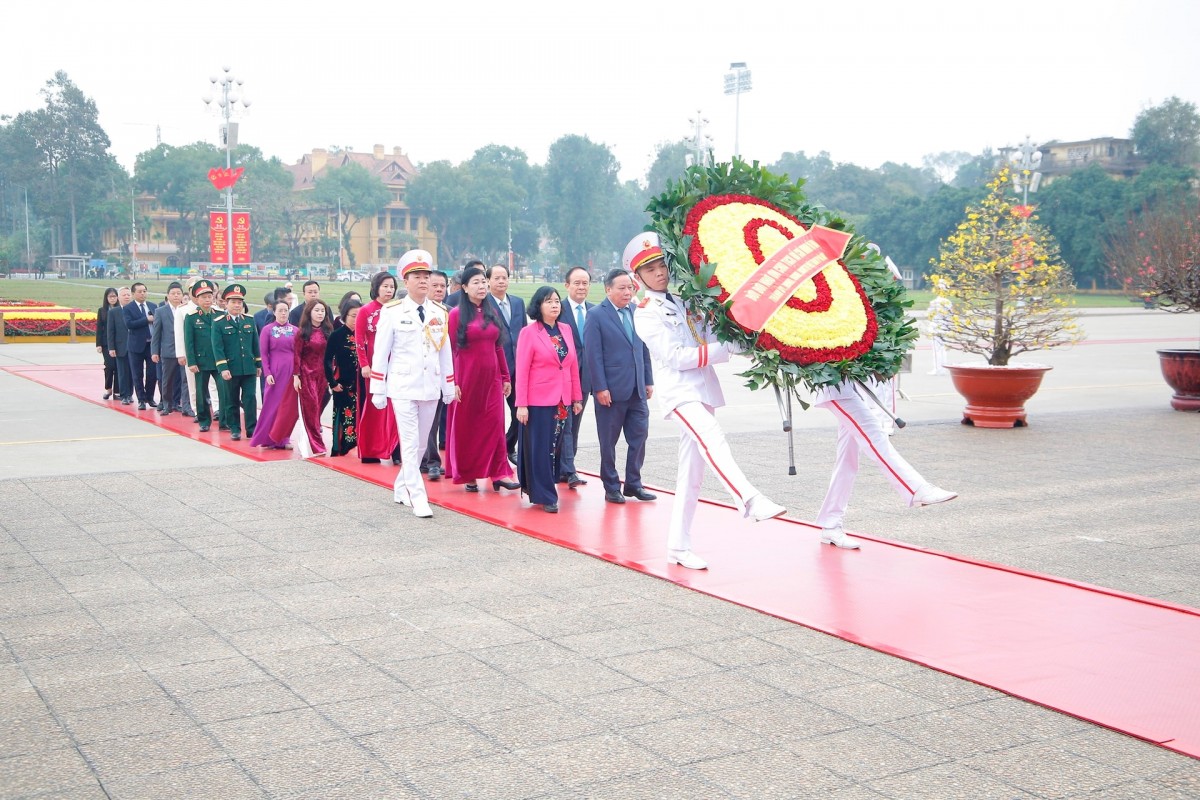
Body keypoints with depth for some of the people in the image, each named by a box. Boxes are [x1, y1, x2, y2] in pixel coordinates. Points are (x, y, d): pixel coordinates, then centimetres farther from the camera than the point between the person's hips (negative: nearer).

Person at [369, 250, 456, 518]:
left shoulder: (439, 314, 8)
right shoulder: (392, 312, -4)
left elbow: (445, 352, 13)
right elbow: (380, 352, -3)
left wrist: (449, 387, 13)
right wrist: (378, 390, -5)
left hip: (430, 388, 5)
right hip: (403, 388, -5)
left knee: (421, 443, 11)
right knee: (410, 443, -7)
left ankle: (401, 488, 28)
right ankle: (417, 498, -6)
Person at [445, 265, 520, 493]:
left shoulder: (492, 313, 10)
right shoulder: (456, 314, -3)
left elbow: (498, 347, 11)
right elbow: (450, 350, -6)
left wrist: (506, 377, 8)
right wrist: (452, 382, -12)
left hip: (491, 377, 4)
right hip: (467, 378, -4)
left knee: (494, 423, -1)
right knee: (465, 426, 5)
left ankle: (499, 474, -1)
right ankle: (467, 476, 14)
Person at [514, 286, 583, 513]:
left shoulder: (566, 329, 9)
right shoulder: (529, 332, -6)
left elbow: (573, 365, 11)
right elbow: (522, 370, -8)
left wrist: (577, 397, 10)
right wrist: (521, 404, -12)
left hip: (562, 401, 5)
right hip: (539, 400, -5)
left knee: (555, 446, 9)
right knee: (539, 448, 0)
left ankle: (546, 488, 22)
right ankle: (544, 495, 8)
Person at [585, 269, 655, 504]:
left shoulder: (637, 313, 10)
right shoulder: (597, 315, -6)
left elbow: (644, 349, 14)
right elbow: (593, 354, -10)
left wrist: (649, 381, 9)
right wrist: (600, 388, -14)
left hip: (637, 389, 5)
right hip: (611, 390, -5)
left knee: (639, 437, 6)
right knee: (609, 442, 5)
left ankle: (633, 484, 18)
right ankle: (612, 488, 15)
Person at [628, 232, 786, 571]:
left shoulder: (685, 301, 17)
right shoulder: (645, 313, -1)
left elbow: (711, 338, 18)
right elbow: (675, 356, -12)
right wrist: (725, 349, -15)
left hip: (703, 389, 6)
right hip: (678, 390, -6)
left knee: (692, 472, 6)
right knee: (712, 438, -33)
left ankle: (678, 546, 11)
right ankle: (751, 501, -50)